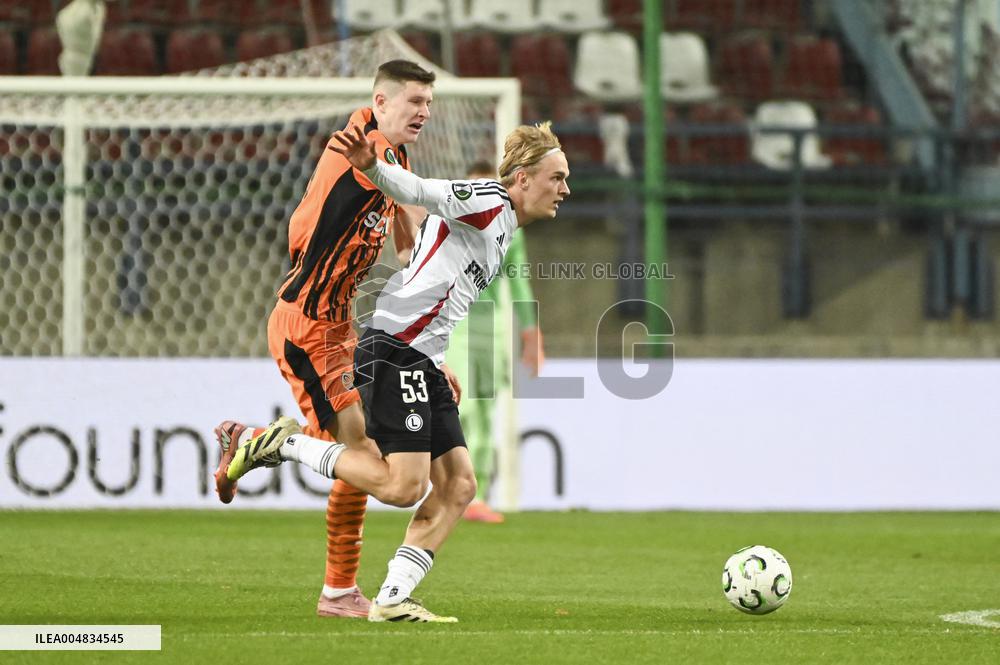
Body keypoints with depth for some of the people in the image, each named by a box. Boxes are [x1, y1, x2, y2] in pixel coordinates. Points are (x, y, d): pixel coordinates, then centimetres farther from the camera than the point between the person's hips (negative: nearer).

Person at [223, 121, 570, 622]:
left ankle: (392, 599, 4)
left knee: (457, 488, 4)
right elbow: (419, 192, -24)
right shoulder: (487, 200, -7)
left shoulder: (503, 229, 23)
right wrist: (371, 166, -43)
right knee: (404, 485, -16)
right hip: (393, 350, -10)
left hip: (422, 361, 10)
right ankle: (285, 444, -4)